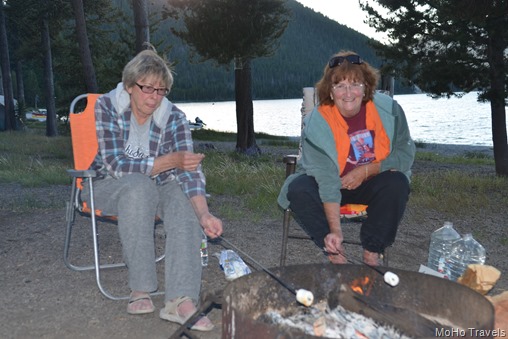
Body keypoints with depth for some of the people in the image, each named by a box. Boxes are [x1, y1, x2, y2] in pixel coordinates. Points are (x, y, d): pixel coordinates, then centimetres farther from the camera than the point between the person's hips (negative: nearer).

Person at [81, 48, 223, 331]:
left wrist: (204, 214, -38)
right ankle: (141, 290, -31)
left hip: (154, 189, 2)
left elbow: (190, 170, -21)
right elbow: (116, 165, -23)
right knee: (140, 186, -36)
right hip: (108, 186, -2)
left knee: (183, 198, -30)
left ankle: (181, 301, -39)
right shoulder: (107, 107, -15)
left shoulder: (174, 117, -11)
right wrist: (170, 161, -31)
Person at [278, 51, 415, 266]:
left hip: (371, 184, 1)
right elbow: (328, 183, -28)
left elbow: (405, 155, -7)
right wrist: (335, 231, -37)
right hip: (330, 184, -1)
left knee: (397, 183, -30)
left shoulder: (388, 109, -15)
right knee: (297, 190, -29)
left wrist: (366, 170, -21)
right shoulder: (316, 123, -22)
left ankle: (372, 253, -16)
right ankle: (336, 253, -15)